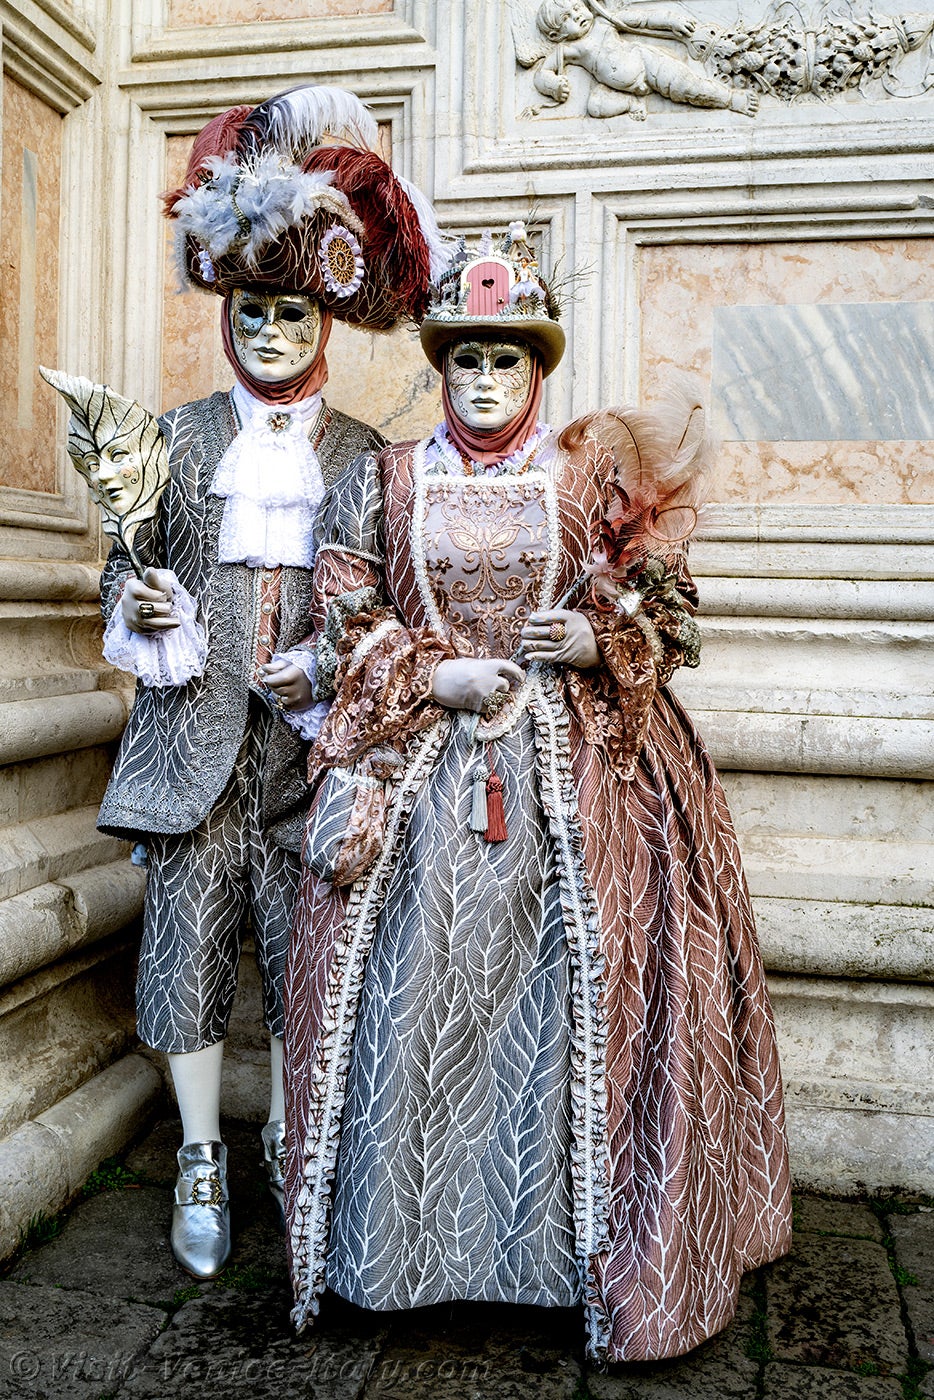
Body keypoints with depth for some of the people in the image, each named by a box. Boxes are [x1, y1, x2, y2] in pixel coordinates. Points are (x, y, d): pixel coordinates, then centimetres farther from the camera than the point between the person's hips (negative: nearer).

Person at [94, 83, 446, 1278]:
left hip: (306, 738, 0)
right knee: (189, 941, 5)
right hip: (194, 733, 1)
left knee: (306, 946, 6)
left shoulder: (363, 454, 6)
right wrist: (140, 607, -12)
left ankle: (291, 1139, 28)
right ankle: (202, 1163, 24)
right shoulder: (179, 437, 8)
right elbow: (128, 569, 10)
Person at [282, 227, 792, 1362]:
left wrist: (597, 641, -12)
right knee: (415, 987, 3)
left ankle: (570, 1239, 21)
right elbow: (344, 621, 6)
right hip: (421, 771, 1)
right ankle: (404, 1233, 23)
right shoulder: (384, 482, 8)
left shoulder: (592, 476, 6)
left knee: (572, 986, 2)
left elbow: (669, 609, 8)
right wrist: (435, 675, -8)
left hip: (573, 771, 0)